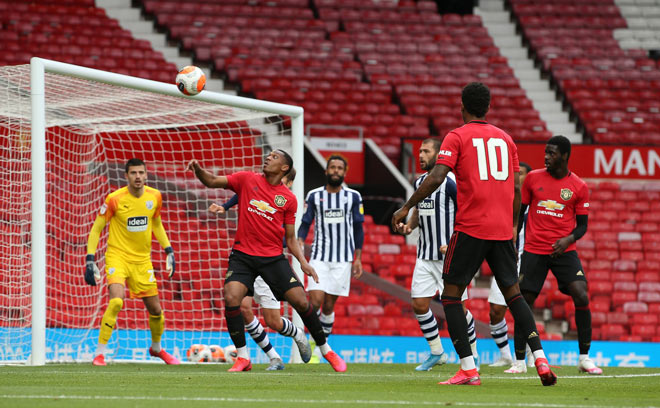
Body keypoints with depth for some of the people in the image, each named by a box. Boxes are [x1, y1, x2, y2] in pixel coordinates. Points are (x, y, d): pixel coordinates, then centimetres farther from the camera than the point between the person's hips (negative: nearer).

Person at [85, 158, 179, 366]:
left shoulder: (154, 197, -1)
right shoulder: (115, 199, -14)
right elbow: (96, 229, -6)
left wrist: (169, 251, 13)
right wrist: (90, 260, -12)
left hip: (142, 260, 4)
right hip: (117, 257, -4)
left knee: (156, 310, 9)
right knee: (116, 302, -26)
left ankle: (156, 348, 38)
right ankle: (100, 354, -17)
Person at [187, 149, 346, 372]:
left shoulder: (288, 199, 5)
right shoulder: (247, 180, 5)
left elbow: (290, 238, 9)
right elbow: (212, 181, 1)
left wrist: (303, 262, -5)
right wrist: (198, 170, -20)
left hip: (273, 257, 0)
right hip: (243, 255, 0)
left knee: (301, 302, -6)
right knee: (231, 299, -21)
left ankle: (326, 351, 15)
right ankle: (243, 358, -7)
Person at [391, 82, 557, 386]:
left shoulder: (457, 137, 0)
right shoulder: (505, 138, 15)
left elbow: (436, 178, -13)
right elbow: (516, 188, 15)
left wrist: (407, 207, -6)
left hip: (471, 227, -5)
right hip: (502, 229, 5)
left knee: (451, 294, 3)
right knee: (512, 292, 15)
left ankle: (468, 369, -7)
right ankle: (540, 358, 2)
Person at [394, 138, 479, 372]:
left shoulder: (449, 182, -13)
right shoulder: (419, 182, 10)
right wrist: (409, 225, 3)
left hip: (448, 256, -7)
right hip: (425, 255, 7)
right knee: (419, 304, 2)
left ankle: (473, 355, 14)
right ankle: (436, 353, 17)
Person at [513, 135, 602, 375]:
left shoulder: (579, 187, 1)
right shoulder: (533, 178, 5)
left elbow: (582, 225, 6)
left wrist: (568, 239, -14)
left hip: (564, 250, -1)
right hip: (534, 250, 1)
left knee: (581, 297, -16)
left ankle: (584, 358, -6)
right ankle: (519, 361, 8)